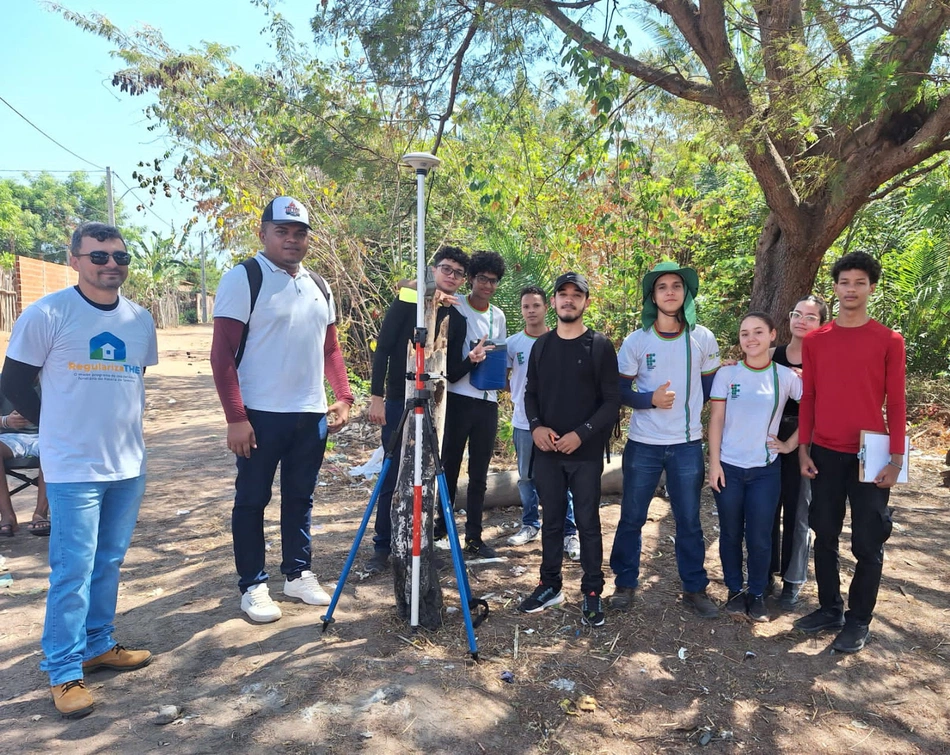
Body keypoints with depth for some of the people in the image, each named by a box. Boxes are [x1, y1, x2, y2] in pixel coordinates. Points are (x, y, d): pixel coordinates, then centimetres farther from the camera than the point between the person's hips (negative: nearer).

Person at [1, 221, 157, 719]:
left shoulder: (140, 320, 4)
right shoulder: (47, 314, -10)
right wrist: (62, 430, 4)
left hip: (129, 464, 5)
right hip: (73, 467, -5)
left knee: (109, 562, 15)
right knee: (73, 571, 0)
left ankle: (98, 645, 31)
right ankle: (64, 672, 14)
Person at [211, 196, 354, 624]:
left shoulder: (319, 286, 12)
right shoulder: (243, 279, -7)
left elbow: (330, 348, 17)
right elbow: (222, 353, -11)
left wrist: (343, 397, 5)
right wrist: (235, 417, -16)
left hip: (311, 414, 6)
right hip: (260, 415, -5)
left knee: (300, 499, 14)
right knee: (252, 501, 6)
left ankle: (297, 573, 29)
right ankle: (252, 586, 19)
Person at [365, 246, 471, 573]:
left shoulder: (457, 319, 9)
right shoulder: (408, 301, -3)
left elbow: (451, 372, 9)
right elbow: (383, 348, -7)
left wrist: (470, 361, -12)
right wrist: (376, 396, -14)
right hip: (399, 402, -4)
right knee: (393, 478, 0)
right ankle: (383, 548, 13)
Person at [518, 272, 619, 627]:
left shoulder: (600, 346, -3)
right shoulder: (542, 345, 9)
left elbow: (612, 400, -6)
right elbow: (531, 392, 12)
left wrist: (581, 434, -16)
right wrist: (536, 425, -6)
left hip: (586, 452, -3)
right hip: (547, 451, 4)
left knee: (588, 522, 5)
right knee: (551, 520, 13)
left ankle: (593, 592, 17)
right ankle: (550, 585, 26)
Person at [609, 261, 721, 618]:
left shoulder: (703, 338, -1)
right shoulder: (636, 341, -4)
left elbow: (710, 387, 11)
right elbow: (620, 390, -2)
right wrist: (650, 399, -19)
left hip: (687, 445, 1)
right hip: (643, 444, 0)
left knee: (689, 521, 10)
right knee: (631, 518, 8)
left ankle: (695, 587, 26)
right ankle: (625, 583, 25)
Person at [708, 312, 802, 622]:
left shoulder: (786, 376, -2)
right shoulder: (727, 373, -2)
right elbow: (716, 420, -2)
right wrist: (714, 463, -5)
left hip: (766, 469, 0)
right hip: (729, 467, 0)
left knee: (759, 537, 4)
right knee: (731, 534, 10)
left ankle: (757, 594, 23)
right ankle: (735, 591, 26)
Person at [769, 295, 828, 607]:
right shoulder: (772, 355, 4)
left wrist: (792, 443, -19)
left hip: (803, 444, -2)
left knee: (798, 511, 7)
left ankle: (793, 579, 20)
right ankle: (766, 571, 24)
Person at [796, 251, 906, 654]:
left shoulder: (889, 341, -2)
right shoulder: (814, 340, 5)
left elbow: (896, 403, -2)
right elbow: (807, 397, 7)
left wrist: (896, 458, -6)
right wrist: (803, 448, 2)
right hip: (825, 454, 3)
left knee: (868, 543, 5)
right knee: (825, 536, 11)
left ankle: (859, 621, 20)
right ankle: (830, 608, 27)